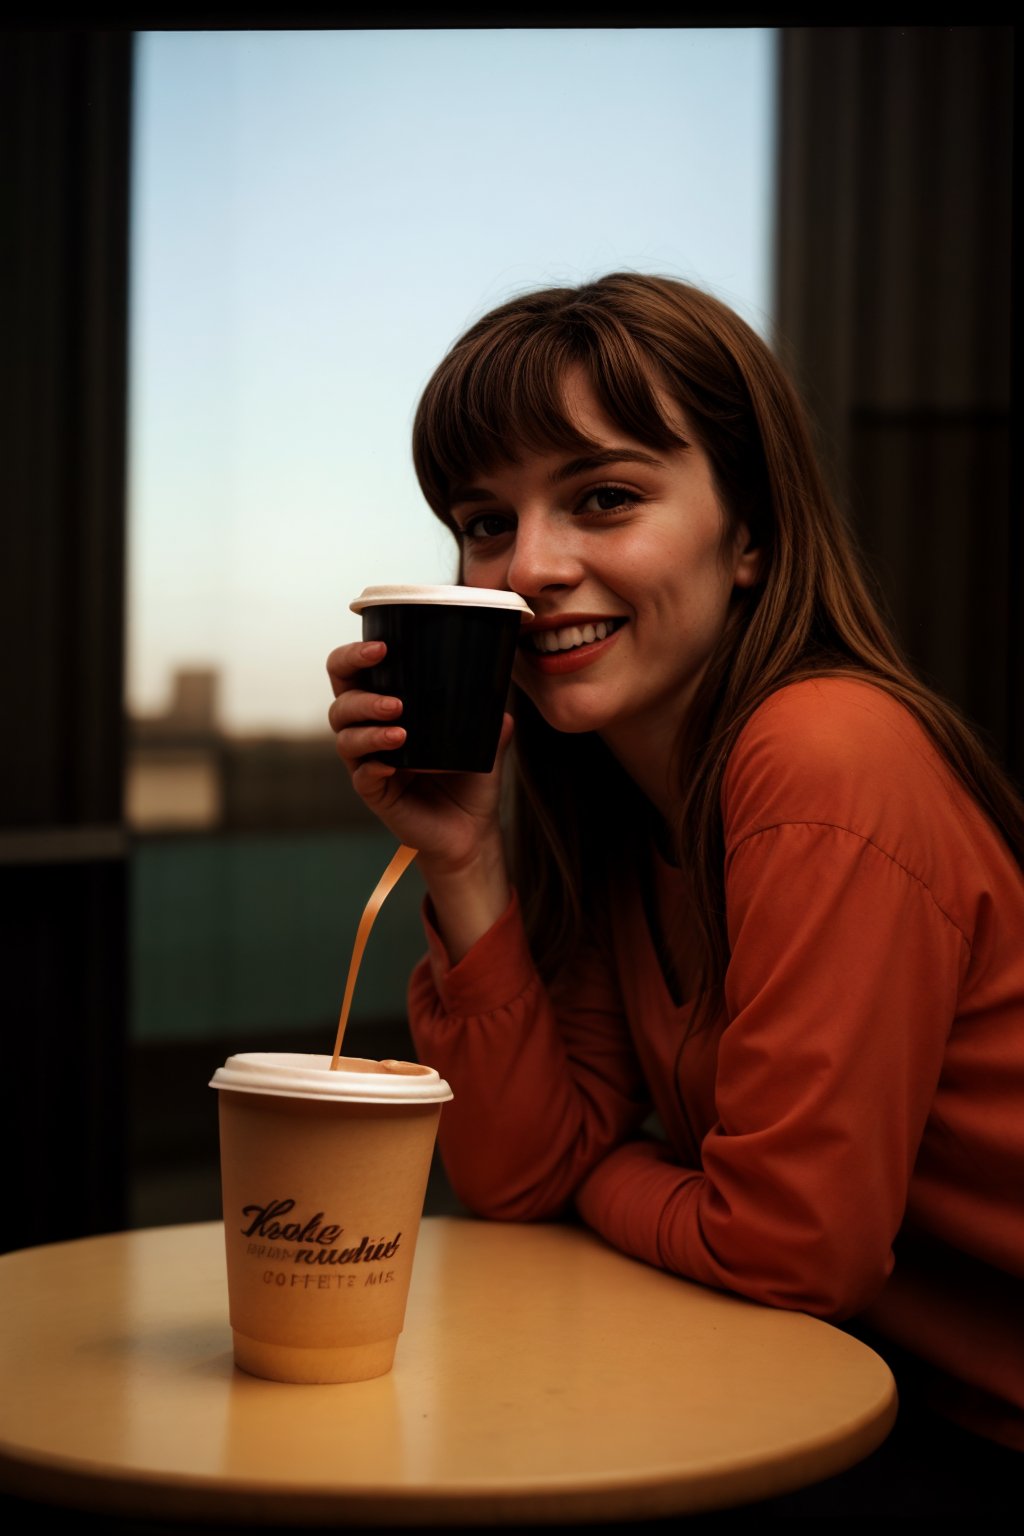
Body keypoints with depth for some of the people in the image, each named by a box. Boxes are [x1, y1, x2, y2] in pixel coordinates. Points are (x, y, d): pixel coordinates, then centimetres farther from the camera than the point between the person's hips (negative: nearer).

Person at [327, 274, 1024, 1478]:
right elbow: (516, 1177, -2)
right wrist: (463, 867, -12)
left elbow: (790, 1250, -24)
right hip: (877, 1388, 7)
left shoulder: (833, 762, -25)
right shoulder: (605, 809, 2)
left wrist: (596, 1175, -4)